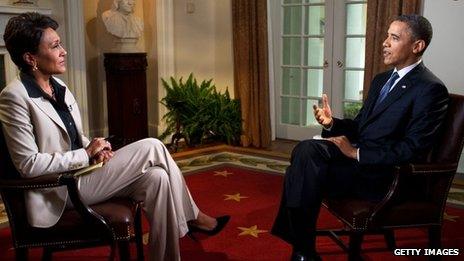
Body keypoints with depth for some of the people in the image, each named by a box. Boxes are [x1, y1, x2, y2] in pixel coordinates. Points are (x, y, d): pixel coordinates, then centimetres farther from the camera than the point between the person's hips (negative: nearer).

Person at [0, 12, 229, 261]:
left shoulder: (57, 86, 9)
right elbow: (29, 164, -20)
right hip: (63, 188, -8)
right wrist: (86, 154, -17)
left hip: (82, 171, 8)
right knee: (152, 147, -16)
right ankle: (192, 217, 1)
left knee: (157, 177, -15)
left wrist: (95, 149, -4)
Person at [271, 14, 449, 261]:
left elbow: (412, 149, -18)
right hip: (358, 156, 8)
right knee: (306, 150, -19)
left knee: (304, 169, -22)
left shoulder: (431, 89, -10)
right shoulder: (381, 79, 18)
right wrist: (332, 123, 0)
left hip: (383, 174, -7)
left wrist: (357, 153, -17)